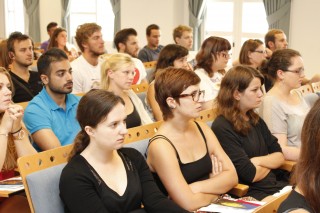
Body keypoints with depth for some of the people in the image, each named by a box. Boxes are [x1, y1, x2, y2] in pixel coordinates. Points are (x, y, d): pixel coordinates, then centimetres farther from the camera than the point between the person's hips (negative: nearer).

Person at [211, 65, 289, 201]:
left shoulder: (255, 120, 13)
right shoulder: (222, 128, -15)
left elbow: (280, 156, 9)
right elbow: (251, 175, -17)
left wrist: (259, 161, -11)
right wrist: (269, 163, 4)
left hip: (277, 184, 8)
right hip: (250, 194, -8)